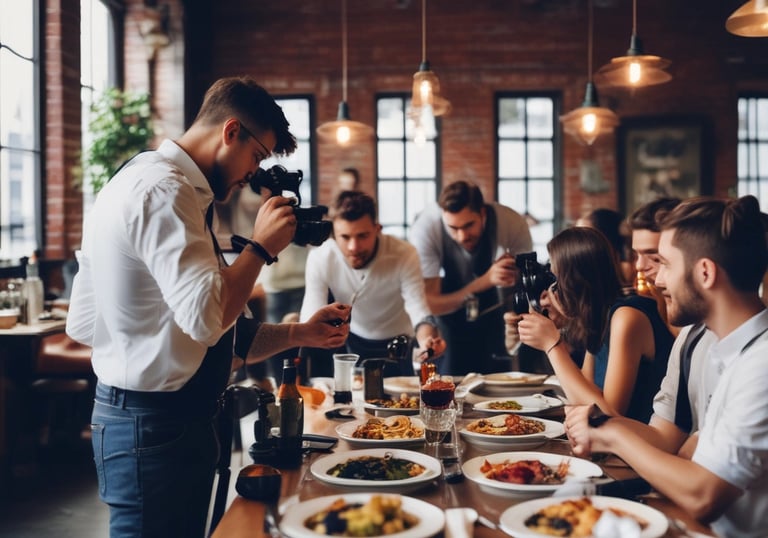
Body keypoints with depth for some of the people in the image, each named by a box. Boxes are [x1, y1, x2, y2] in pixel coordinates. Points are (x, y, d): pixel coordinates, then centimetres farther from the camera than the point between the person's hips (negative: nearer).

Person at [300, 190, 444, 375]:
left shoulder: (404, 255, -27)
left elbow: (419, 311, -32)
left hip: (398, 345, -1)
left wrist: (426, 340, -54)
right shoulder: (320, 258, -23)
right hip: (352, 343, 1)